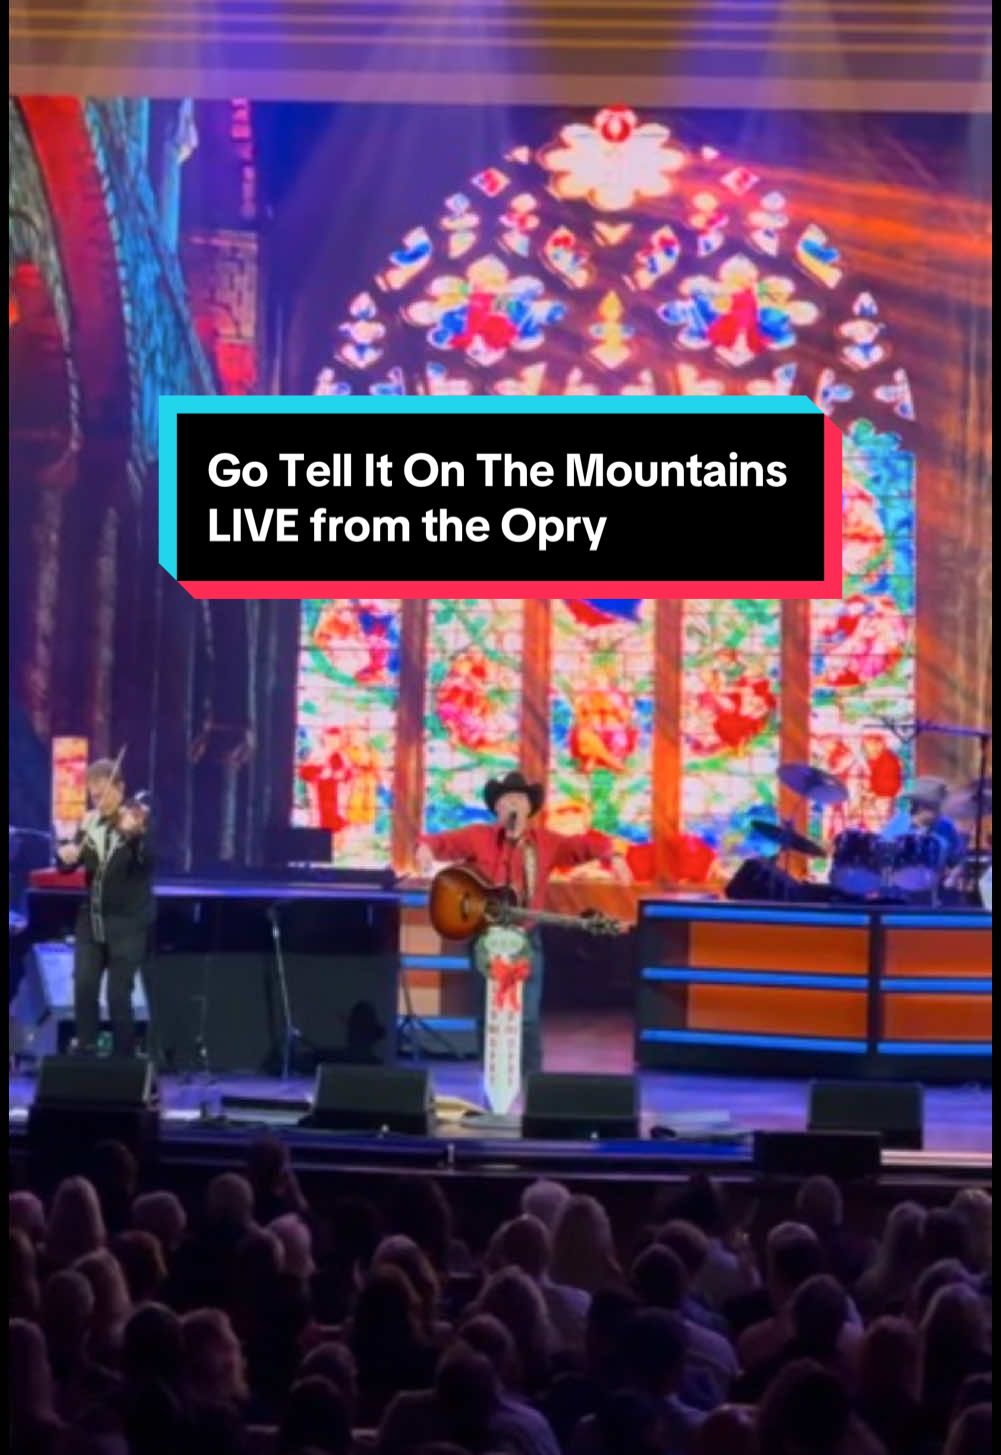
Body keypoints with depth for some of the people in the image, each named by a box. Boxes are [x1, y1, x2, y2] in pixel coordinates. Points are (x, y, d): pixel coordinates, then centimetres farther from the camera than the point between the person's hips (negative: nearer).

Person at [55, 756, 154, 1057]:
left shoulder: (138, 821, -9)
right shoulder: (90, 823, 6)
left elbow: (147, 859, -27)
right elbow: (68, 865, 6)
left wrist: (134, 835, -48)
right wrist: (65, 854, -18)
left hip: (127, 923, -5)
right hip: (91, 919, 5)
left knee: (118, 995, -5)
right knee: (83, 987, -2)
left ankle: (123, 1059, 8)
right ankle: (85, 1052, 11)